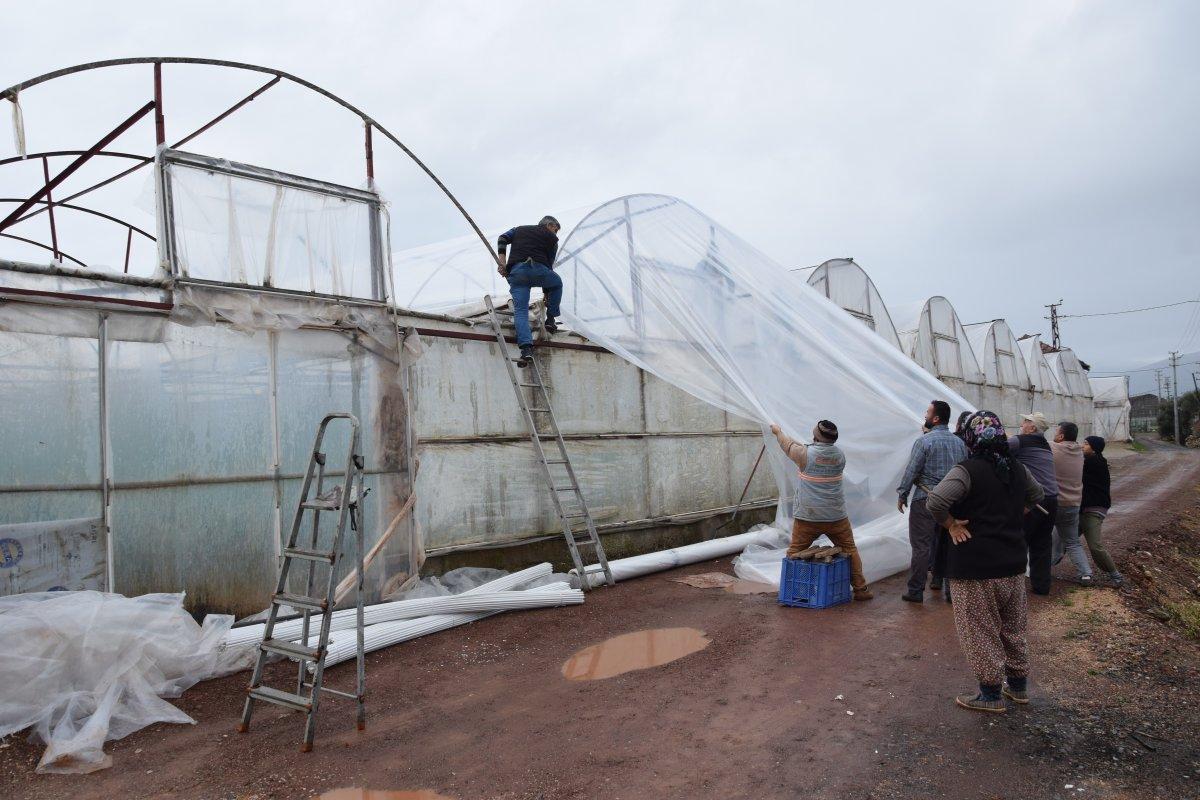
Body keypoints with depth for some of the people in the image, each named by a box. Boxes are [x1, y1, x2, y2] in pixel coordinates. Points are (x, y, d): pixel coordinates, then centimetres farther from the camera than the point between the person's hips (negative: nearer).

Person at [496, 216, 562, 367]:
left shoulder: (519, 229, 32)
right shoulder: (552, 238, 22)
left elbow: (502, 239, 14)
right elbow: (549, 264, 21)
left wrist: (502, 263, 7)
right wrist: (546, 293, 28)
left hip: (516, 272, 2)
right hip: (538, 269, -2)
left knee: (520, 311, -4)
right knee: (557, 283, 29)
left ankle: (526, 348, -23)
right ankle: (550, 320, 25)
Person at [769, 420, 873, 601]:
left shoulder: (806, 454, -12)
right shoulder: (839, 454, 0)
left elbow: (789, 445, 7)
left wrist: (778, 432, 27)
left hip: (807, 516, -2)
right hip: (836, 516, 3)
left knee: (794, 553, 9)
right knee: (850, 551, 14)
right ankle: (860, 589, 18)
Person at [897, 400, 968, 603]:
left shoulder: (924, 441, -11)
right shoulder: (960, 442, 7)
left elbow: (911, 471, -10)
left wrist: (902, 495, 0)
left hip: (925, 501, -6)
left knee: (922, 547, -1)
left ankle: (916, 591, 3)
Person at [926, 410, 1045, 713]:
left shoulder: (967, 470, -19)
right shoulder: (1017, 469, 4)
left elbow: (935, 501, -32)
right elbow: (1037, 495, 25)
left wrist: (951, 524, -16)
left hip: (976, 566, -7)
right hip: (1013, 563, 7)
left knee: (981, 631, 6)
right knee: (1013, 627, 22)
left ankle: (991, 694, 16)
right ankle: (1019, 685, 35)